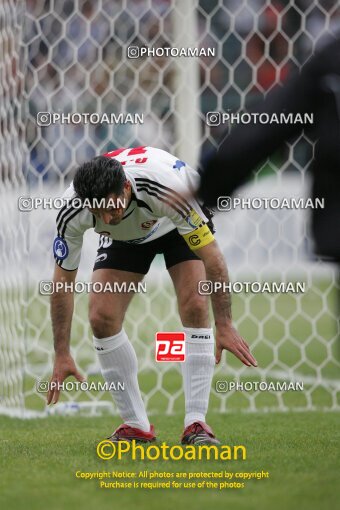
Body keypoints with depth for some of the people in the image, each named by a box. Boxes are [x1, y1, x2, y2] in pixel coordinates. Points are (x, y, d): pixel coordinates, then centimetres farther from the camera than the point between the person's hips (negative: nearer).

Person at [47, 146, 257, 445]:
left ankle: (196, 422, -16)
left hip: (179, 226, -3)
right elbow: (63, 280, -19)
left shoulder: (167, 188, -43)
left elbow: (212, 256, -34)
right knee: (102, 317, -14)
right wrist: (62, 355, -20)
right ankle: (136, 424, 0)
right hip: (125, 238, 3)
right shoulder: (72, 212, -34)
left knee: (195, 306, -23)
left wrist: (224, 325, -34)